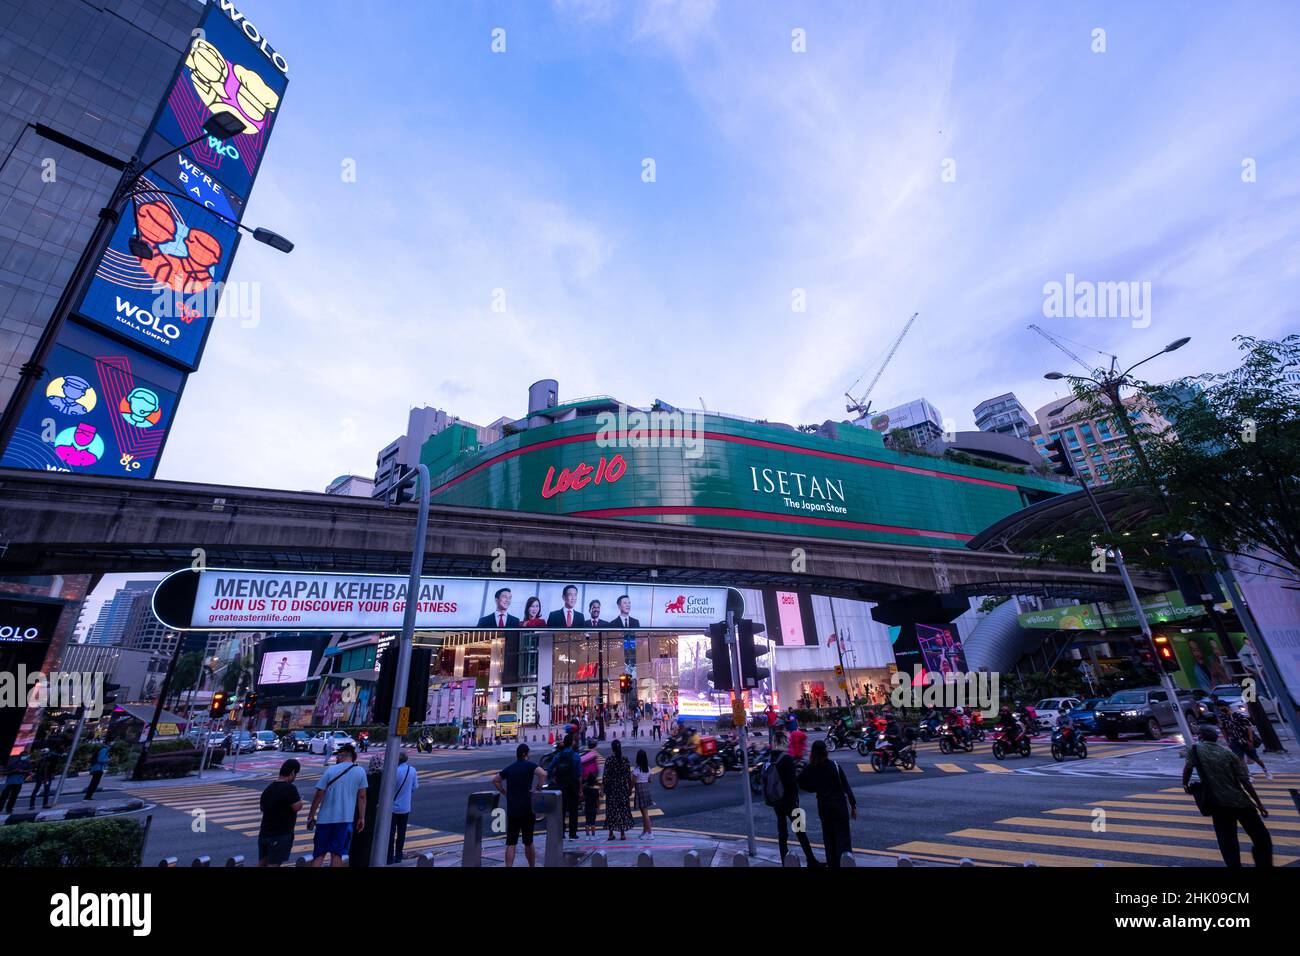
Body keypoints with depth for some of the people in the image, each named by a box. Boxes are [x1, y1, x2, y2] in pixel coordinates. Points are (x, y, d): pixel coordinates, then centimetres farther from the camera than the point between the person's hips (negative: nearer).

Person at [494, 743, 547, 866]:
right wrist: (537, 789, -11)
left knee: (511, 843, 6)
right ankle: (532, 865, 25)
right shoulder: (529, 765, -6)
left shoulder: (509, 768, 10)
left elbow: (495, 780, 18)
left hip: (511, 809, 3)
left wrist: (504, 792, 15)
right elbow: (543, 774, -23)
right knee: (528, 841, 13)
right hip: (527, 808, -3)